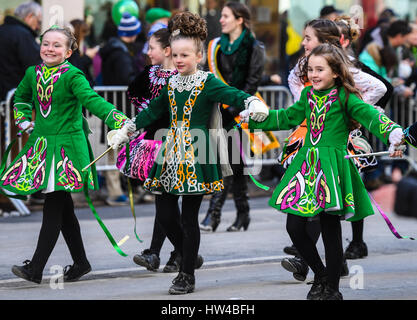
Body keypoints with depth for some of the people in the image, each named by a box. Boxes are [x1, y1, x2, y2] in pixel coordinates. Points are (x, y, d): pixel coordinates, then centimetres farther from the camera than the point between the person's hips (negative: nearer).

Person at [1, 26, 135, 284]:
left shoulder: (72, 76, -11)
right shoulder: (33, 73, 8)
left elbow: (93, 101, -24)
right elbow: (21, 96, 29)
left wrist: (120, 121, -39)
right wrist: (24, 120, 15)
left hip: (67, 145, -7)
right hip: (41, 143, 7)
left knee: (54, 207, -8)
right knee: (63, 207, 11)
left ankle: (36, 268, -8)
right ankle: (81, 263, 22)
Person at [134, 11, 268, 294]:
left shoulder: (207, 84, -6)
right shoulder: (171, 84, 11)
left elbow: (232, 95, -21)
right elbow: (153, 112, 24)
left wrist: (253, 103, -42)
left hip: (197, 157, -6)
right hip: (172, 155, 6)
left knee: (189, 217, -2)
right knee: (164, 213, 2)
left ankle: (188, 276, 8)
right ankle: (188, 258, 26)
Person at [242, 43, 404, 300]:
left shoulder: (345, 98, -8)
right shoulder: (308, 95, 11)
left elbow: (370, 115, -21)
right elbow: (288, 117, 27)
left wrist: (393, 133, -40)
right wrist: (255, 118, 29)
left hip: (333, 168, -6)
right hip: (307, 165, 6)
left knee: (331, 230, -2)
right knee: (294, 226, 1)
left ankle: (332, 288, 14)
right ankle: (320, 275, 24)